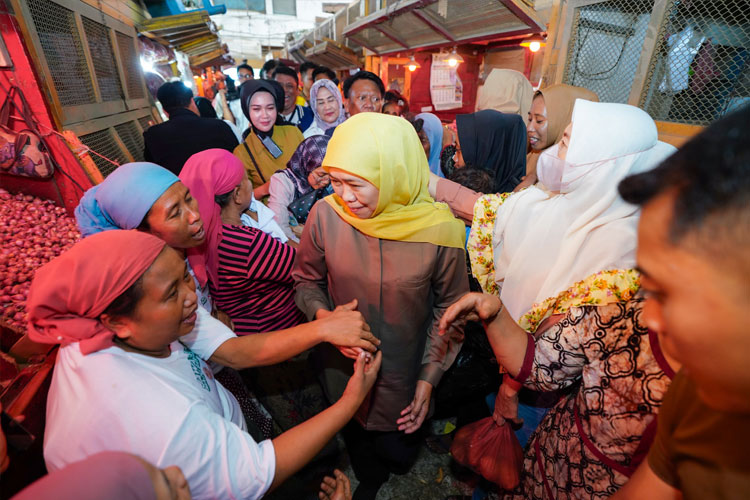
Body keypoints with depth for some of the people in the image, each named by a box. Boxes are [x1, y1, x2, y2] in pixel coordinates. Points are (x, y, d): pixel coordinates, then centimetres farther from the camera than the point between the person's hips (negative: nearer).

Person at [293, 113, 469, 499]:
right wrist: (323, 315, -23)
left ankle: (397, 461, 65)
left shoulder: (439, 229, -24)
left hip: (405, 372, -1)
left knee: (397, 449, 23)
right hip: (343, 363, 2)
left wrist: (429, 378, -8)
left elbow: (450, 306, -9)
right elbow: (306, 280, -3)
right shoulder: (325, 215, -21)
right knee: (356, 436, 29)